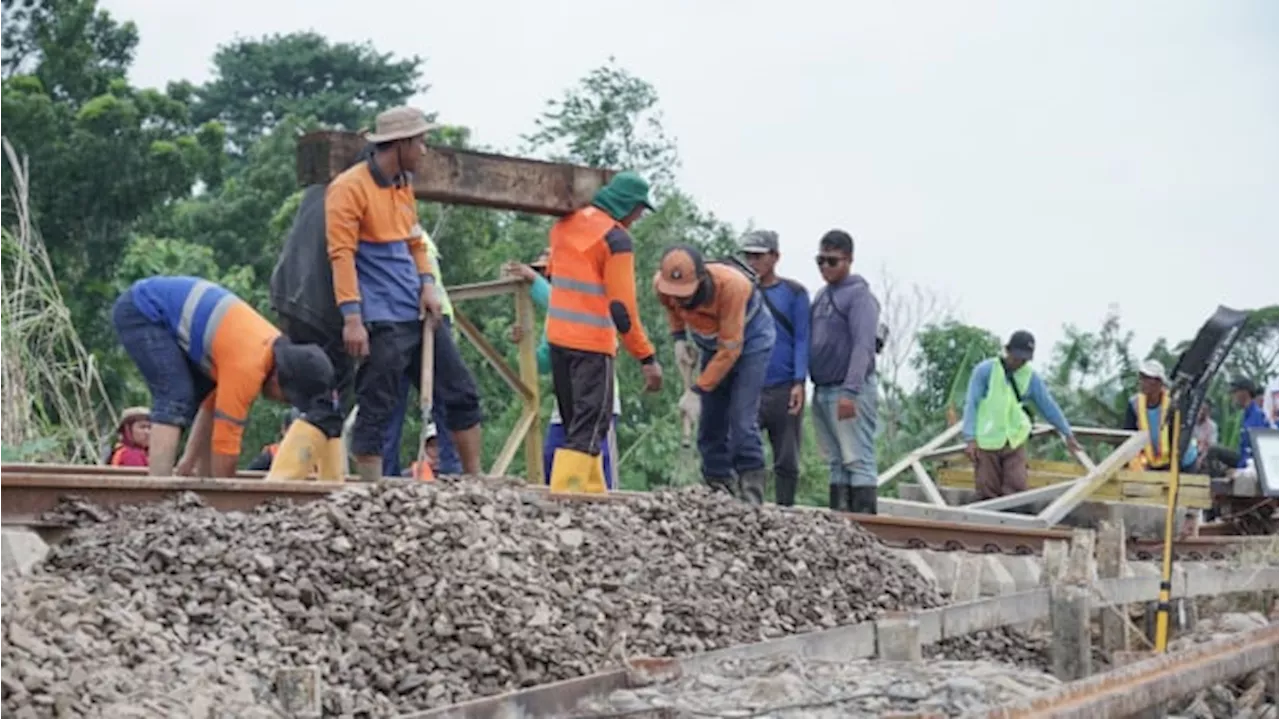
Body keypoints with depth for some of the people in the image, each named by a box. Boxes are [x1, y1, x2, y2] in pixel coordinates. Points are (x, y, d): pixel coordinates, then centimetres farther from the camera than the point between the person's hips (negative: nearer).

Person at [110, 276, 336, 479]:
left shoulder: (275, 347, -1)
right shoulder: (247, 366, -30)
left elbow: (216, 403, 9)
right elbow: (226, 436, -24)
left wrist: (189, 460, 10)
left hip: (163, 310, 10)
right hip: (141, 312, -10)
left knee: (209, 395, 8)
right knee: (176, 399, -21)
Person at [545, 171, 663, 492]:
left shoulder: (565, 223, 9)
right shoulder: (615, 238, -14)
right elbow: (622, 306, -17)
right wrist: (647, 358, -14)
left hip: (557, 335, 8)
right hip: (593, 343, -8)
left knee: (577, 422, 15)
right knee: (590, 426, -5)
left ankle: (591, 492, 17)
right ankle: (566, 494, -14)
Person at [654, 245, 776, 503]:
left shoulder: (731, 285, -38)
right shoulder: (661, 284, -21)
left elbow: (730, 349, -33)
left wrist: (697, 390, -33)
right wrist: (678, 336, -8)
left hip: (750, 338, -6)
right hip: (711, 342, 6)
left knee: (741, 420, -18)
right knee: (710, 421, 3)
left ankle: (750, 495, -15)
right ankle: (718, 489, 11)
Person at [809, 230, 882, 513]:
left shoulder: (859, 294, -7)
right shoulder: (821, 295, 17)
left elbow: (863, 346, -17)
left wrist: (850, 392, -24)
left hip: (850, 392, -8)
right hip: (822, 391, 8)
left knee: (858, 460, -9)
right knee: (837, 463, 9)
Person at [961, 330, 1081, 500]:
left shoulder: (1031, 377, 3)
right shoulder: (985, 370, -6)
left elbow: (1049, 407, 12)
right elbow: (971, 404, -8)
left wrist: (1068, 434, 16)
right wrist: (970, 439, -15)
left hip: (1015, 443, 2)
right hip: (986, 442, -2)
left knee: (1015, 489, -5)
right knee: (987, 492, 0)